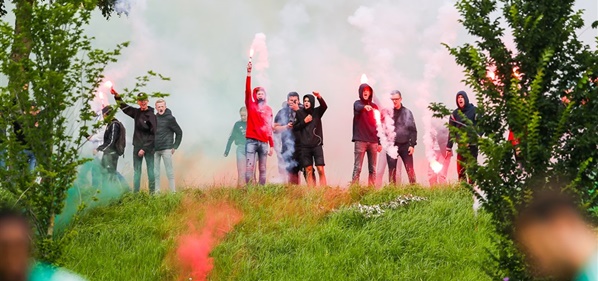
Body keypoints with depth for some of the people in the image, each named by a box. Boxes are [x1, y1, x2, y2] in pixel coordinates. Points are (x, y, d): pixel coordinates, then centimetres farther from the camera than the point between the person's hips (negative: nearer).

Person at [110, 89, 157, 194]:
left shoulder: (151, 116, -8)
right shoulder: (137, 113, 10)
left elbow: (153, 135, -11)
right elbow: (124, 107, 21)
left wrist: (145, 148, -15)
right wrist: (117, 96, 5)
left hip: (149, 147, -6)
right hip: (137, 146, 6)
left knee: (151, 170, -4)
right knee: (137, 170, 5)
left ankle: (152, 192, -2)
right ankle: (135, 193, 5)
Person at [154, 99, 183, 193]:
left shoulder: (170, 118, -4)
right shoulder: (154, 118, 9)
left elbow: (179, 132, 1)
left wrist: (175, 146, -2)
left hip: (166, 149, -5)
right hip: (155, 149, 5)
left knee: (169, 171, -5)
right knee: (155, 172, 6)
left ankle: (173, 191, -4)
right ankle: (156, 192, 11)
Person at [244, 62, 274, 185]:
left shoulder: (268, 109, 13)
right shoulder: (251, 105, 6)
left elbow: (269, 128, 12)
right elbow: (247, 91, -8)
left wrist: (272, 145, 7)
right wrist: (249, 74, -20)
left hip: (264, 142, 3)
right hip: (251, 141, -3)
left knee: (263, 169, 4)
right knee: (250, 167, -9)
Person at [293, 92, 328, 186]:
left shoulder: (317, 112, 6)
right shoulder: (299, 113, 8)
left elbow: (324, 106, -15)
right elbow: (294, 128, 6)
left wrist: (319, 97, -33)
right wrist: (304, 121, -8)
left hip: (317, 145, -1)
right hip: (305, 146, 1)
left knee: (321, 170, -8)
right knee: (308, 170, -1)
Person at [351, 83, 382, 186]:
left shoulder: (374, 107, 16)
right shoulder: (357, 103, 4)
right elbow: (358, 108, -22)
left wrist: (379, 142, 11)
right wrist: (365, 107, -46)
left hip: (373, 141, 4)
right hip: (360, 140, -4)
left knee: (372, 169, 4)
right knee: (357, 168, -9)